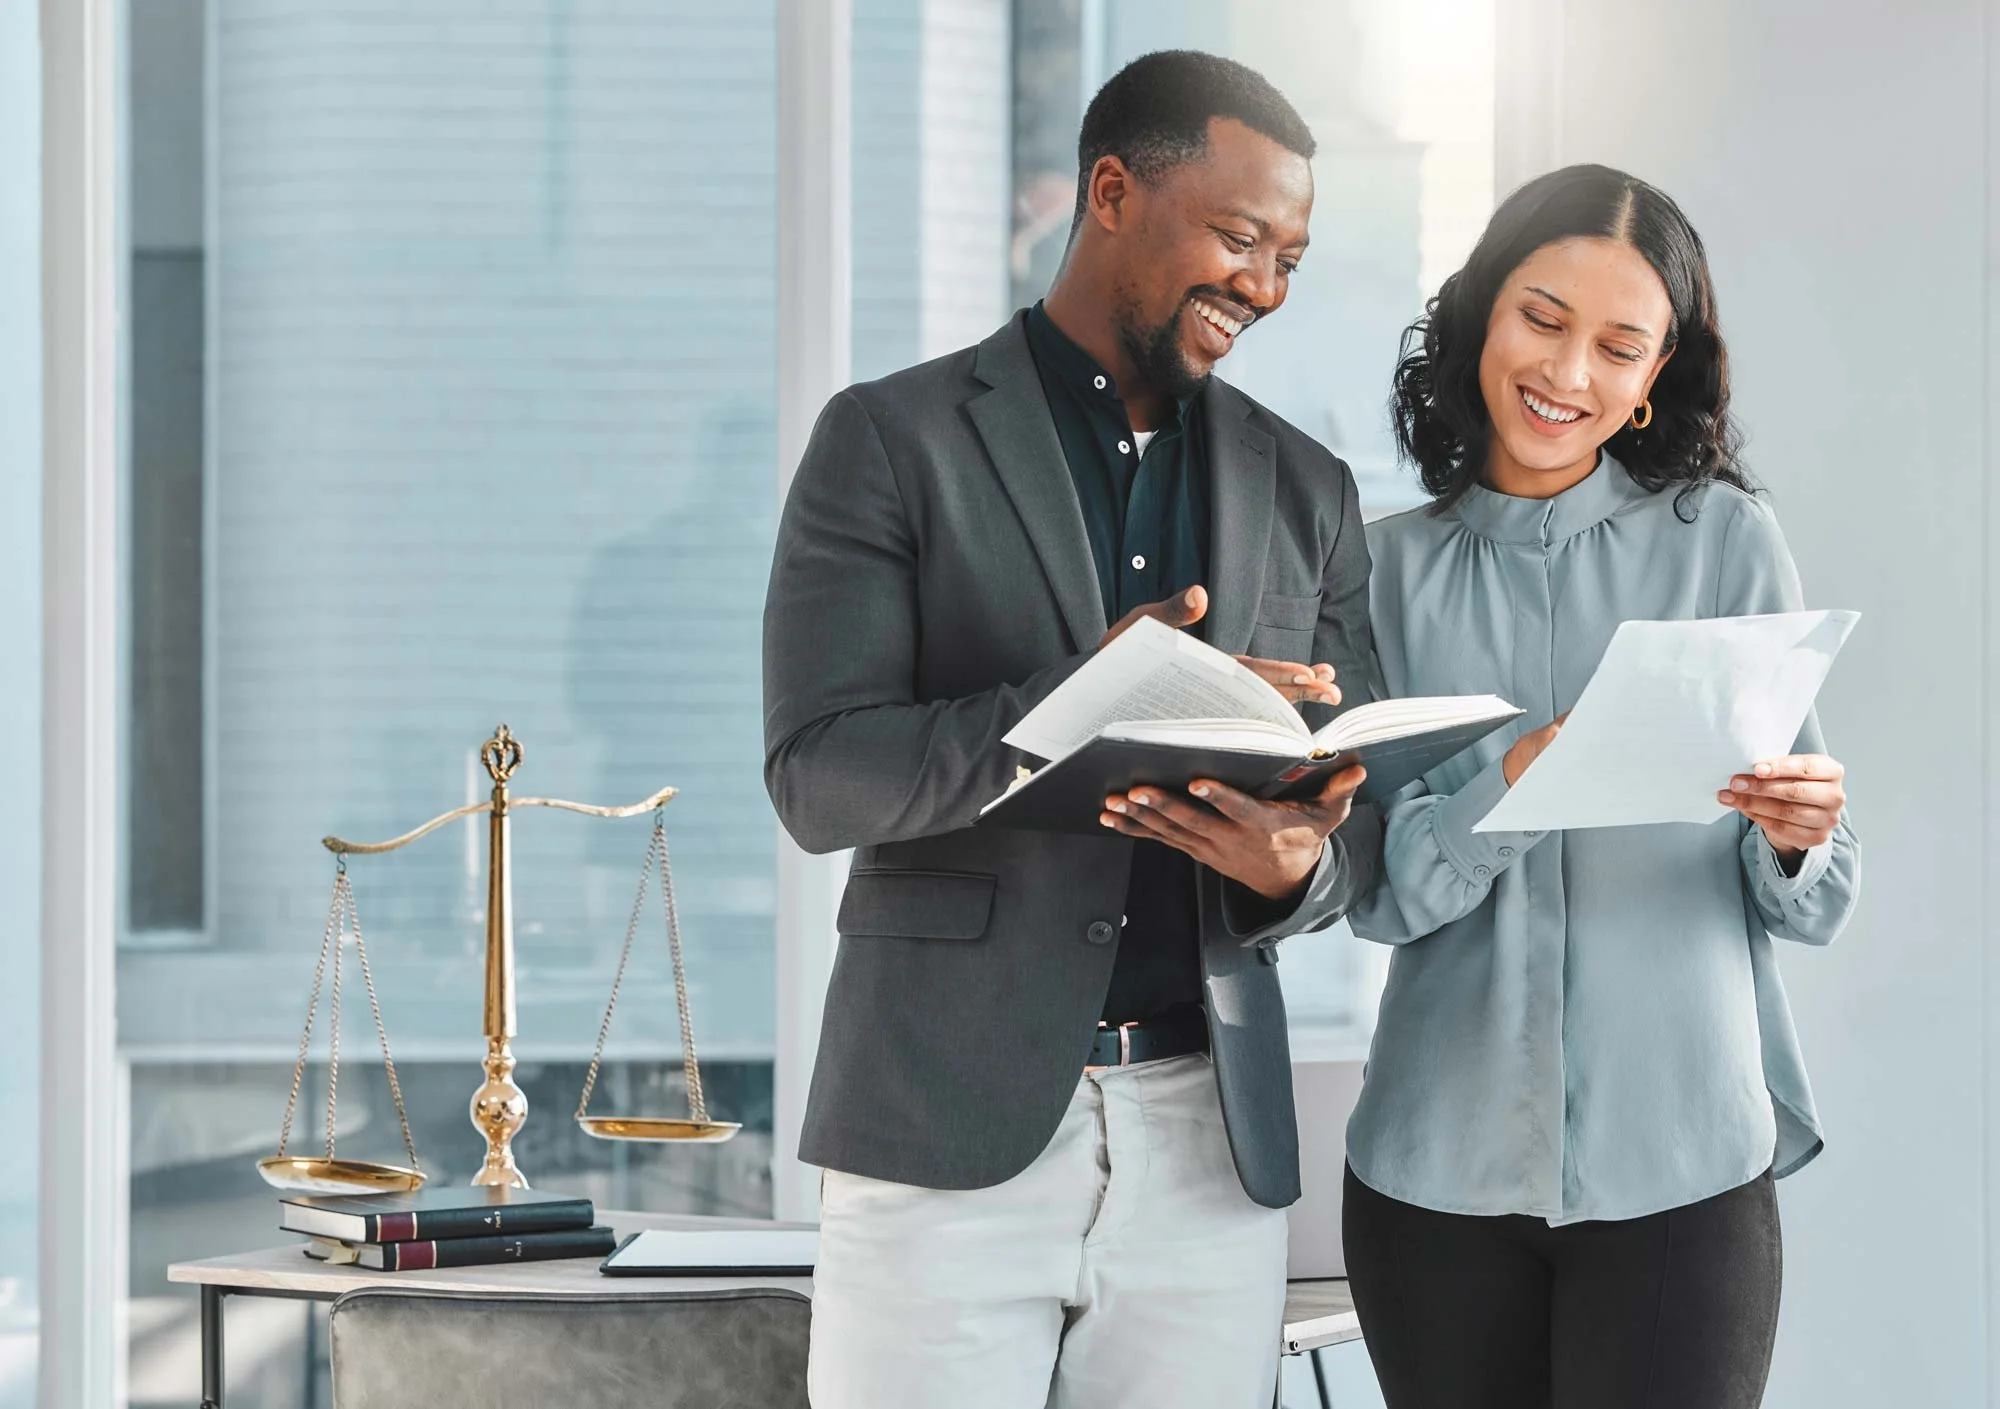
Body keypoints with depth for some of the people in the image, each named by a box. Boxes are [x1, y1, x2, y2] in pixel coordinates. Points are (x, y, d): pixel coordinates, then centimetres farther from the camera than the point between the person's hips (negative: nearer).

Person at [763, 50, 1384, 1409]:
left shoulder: (1306, 491, 14)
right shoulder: (893, 442, 1)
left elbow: (1362, 820, 13)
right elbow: (818, 776, -8)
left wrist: (1298, 861, -12)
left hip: (1213, 1142, 4)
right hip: (947, 1132, -3)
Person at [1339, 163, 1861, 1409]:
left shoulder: (1726, 542, 1)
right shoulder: (1394, 570, 6)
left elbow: (1816, 904, 1)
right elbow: (1378, 891, -2)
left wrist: (1793, 840, -21)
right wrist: (1511, 782, -19)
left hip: (1683, 1166, -1)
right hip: (1441, 1168, 2)